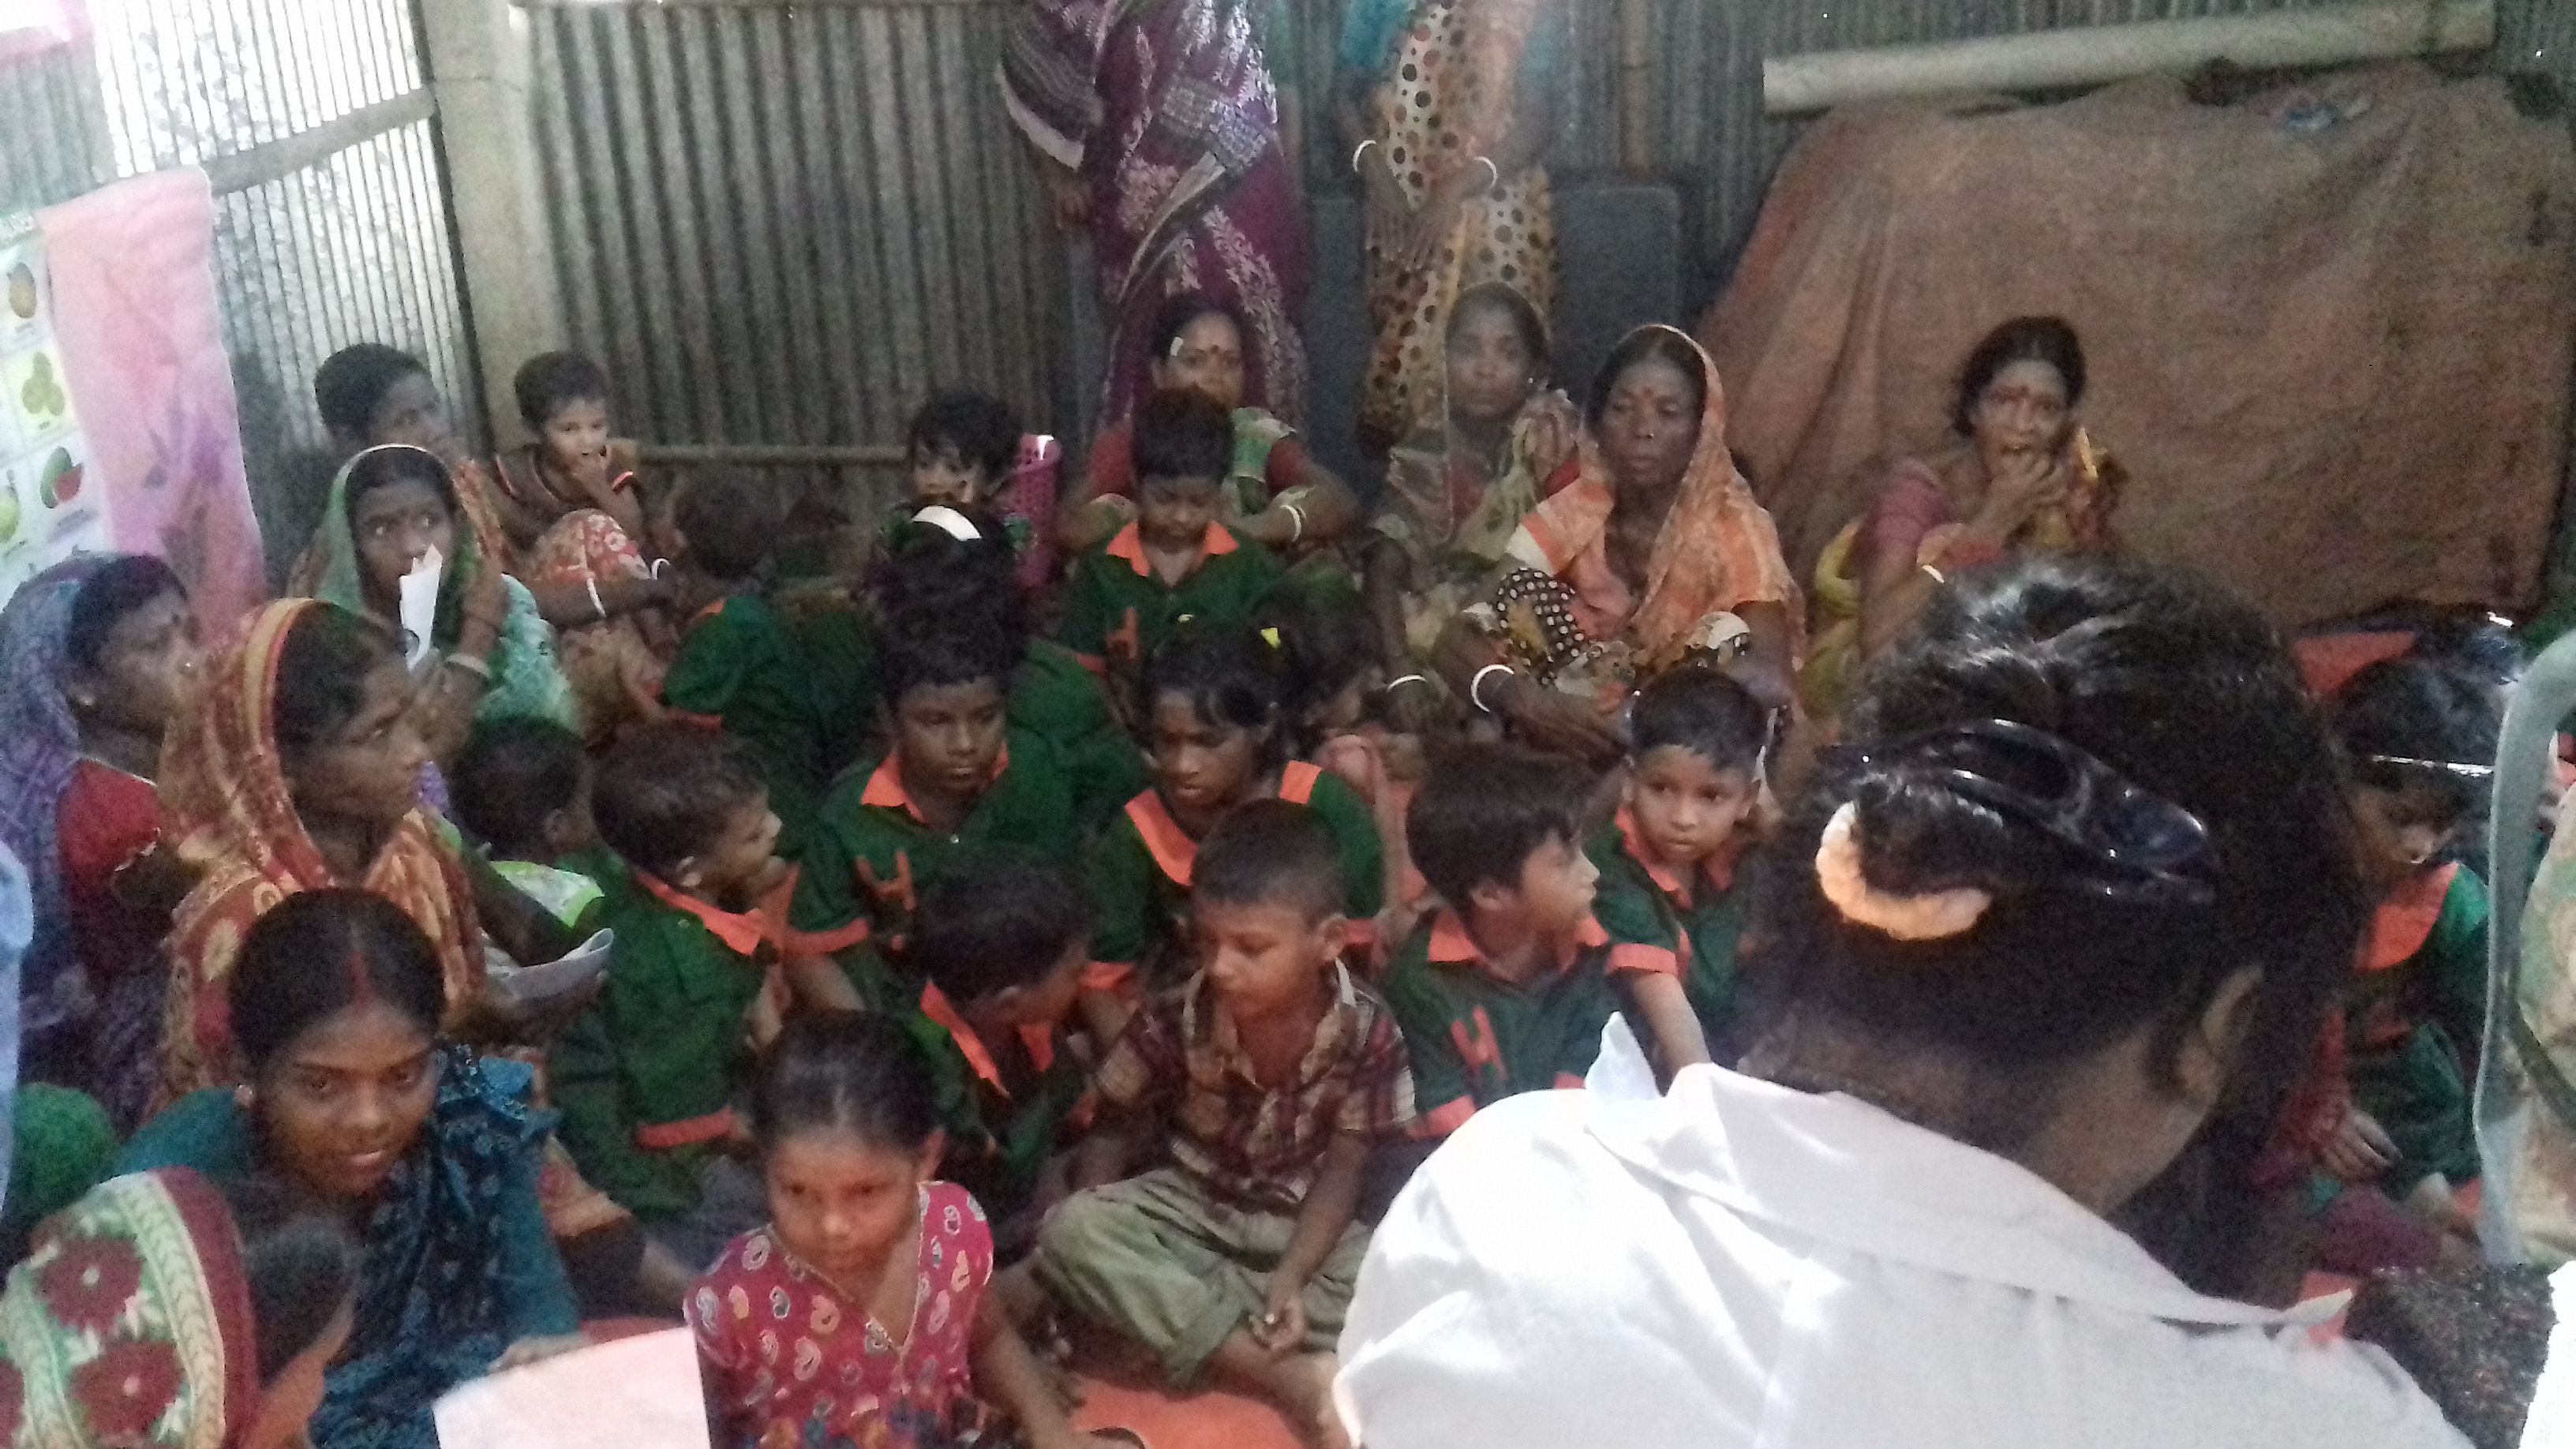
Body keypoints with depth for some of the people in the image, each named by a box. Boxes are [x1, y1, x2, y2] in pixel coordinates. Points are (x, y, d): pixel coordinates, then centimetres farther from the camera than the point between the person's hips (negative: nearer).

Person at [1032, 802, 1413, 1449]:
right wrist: (1097, 1243, -17)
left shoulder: (1367, 1032, -19)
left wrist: (1290, 1281, -24)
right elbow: (1115, 1128, -3)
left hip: (1304, 1226, 0)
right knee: (1066, 1232, -30)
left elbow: (1342, 1171, -12)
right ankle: (1288, 1376, -33)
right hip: (1191, 1208, 1)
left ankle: (1170, 1323, -26)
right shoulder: (1175, 1019, -18)